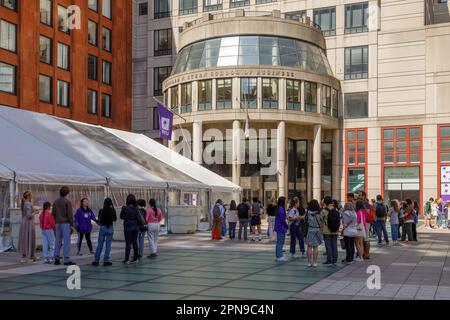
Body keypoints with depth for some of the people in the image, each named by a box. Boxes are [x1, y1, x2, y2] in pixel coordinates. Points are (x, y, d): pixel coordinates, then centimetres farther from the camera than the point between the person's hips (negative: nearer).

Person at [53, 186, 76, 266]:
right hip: (65, 223, -6)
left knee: (58, 241, 10)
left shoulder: (55, 202, 11)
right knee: (66, 242, -5)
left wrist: (56, 223, 20)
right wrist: (72, 225, -8)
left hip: (58, 223, 7)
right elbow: (70, 214, -12)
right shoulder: (67, 202, -9)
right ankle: (67, 260, -6)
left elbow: (53, 214, 13)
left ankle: (57, 258, 10)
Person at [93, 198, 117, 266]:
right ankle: (106, 261, 5)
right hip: (110, 228, 0)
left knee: (100, 244, 9)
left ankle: (96, 260, 11)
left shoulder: (101, 211, -10)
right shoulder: (113, 211, -8)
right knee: (108, 245, 6)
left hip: (102, 227, 0)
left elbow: (99, 220, -2)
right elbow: (115, 219, 5)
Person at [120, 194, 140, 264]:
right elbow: (138, 218, 1)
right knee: (134, 242, 10)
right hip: (135, 227, 3)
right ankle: (135, 258, 14)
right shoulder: (136, 209, -2)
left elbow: (121, 216, -1)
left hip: (128, 227, -3)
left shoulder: (125, 208, -12)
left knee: (128, 243, 0)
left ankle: (127, 259, 0)